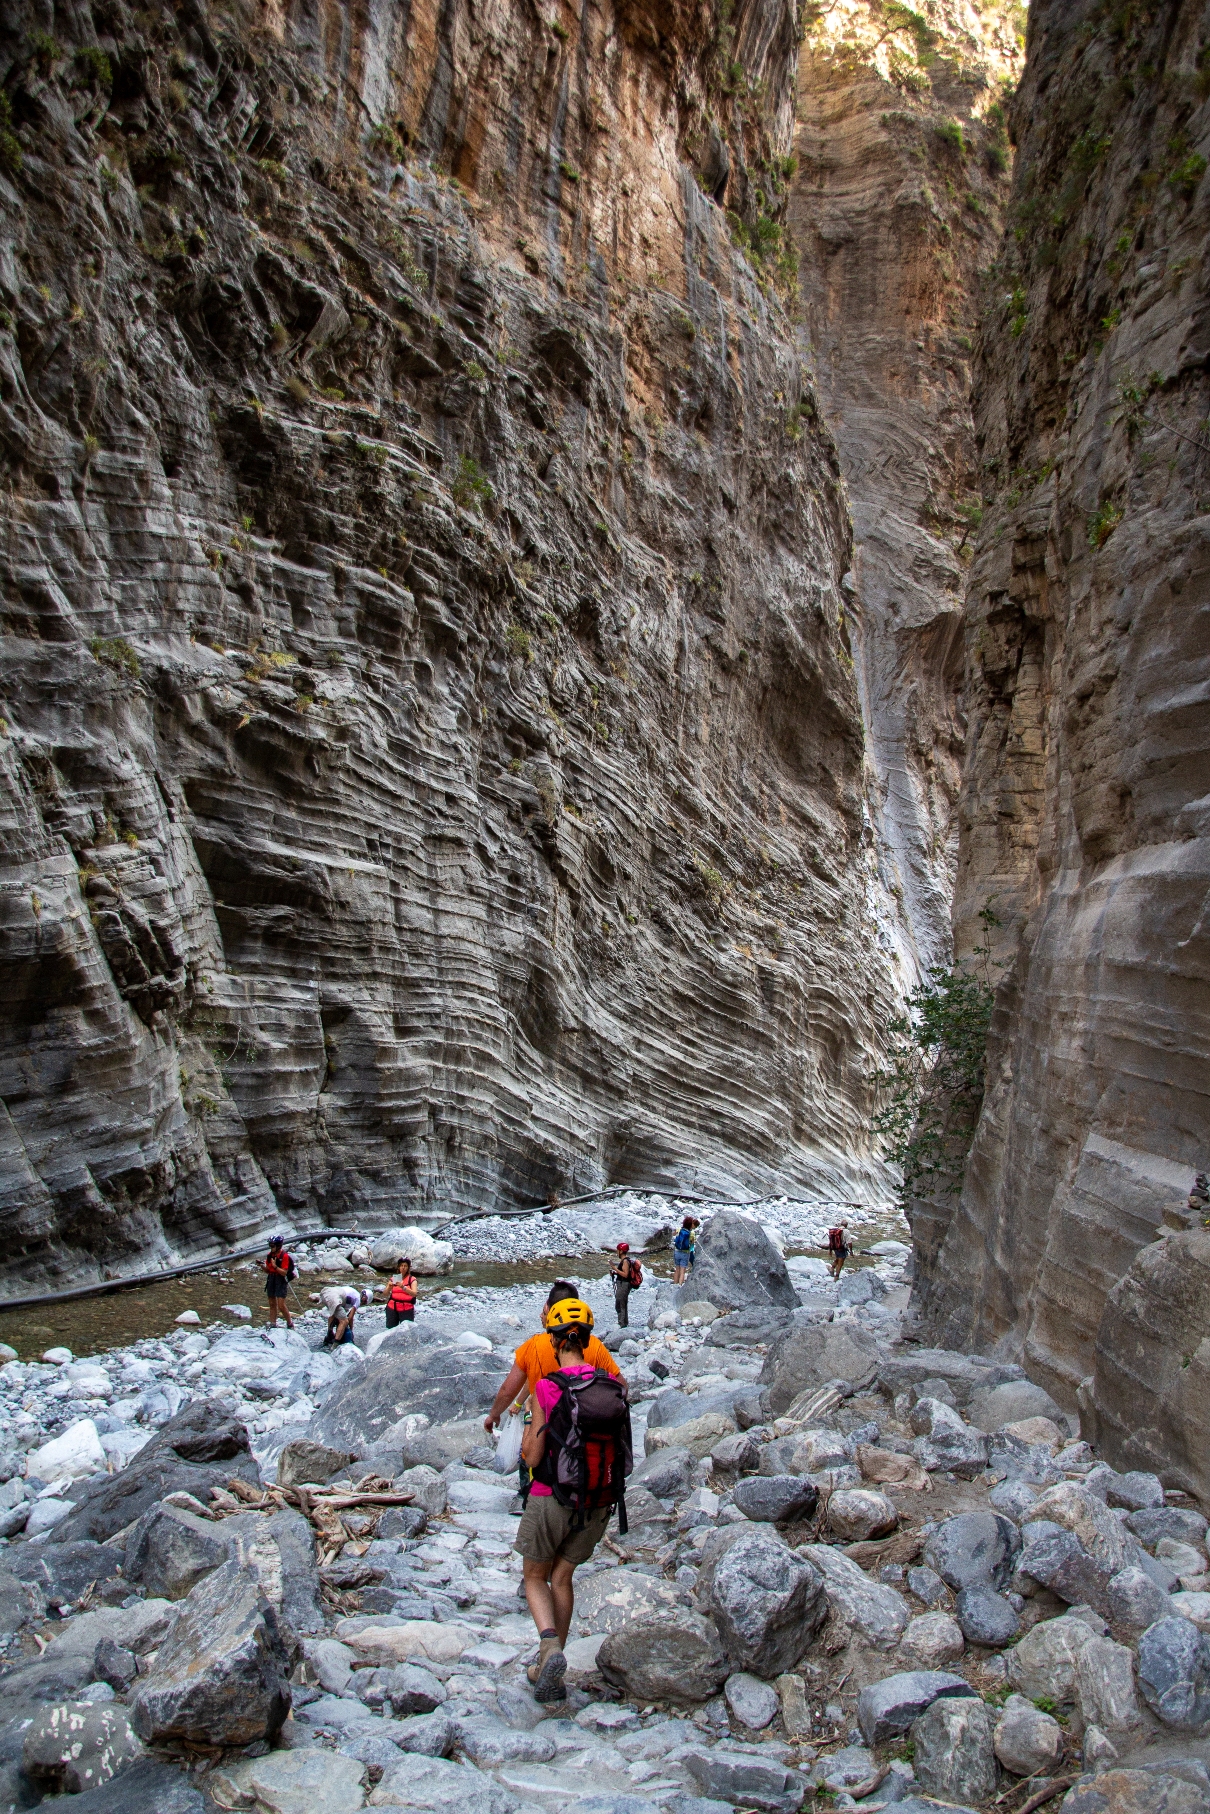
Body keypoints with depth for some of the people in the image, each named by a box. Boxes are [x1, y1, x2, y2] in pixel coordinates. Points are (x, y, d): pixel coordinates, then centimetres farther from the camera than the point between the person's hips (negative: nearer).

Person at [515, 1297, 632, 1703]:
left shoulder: (547, 1389, -15)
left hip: (553, 1498, -4)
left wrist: (528, 1438, 10)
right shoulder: (614, 1387, -4)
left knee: (534, 1577, 18)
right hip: (600, 1504, 4)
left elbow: (532, 1457, -10)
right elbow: (621, 1446, 6)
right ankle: (549, 1670, 24)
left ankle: (550, 1645, -7)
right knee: (562, 1577, 22)